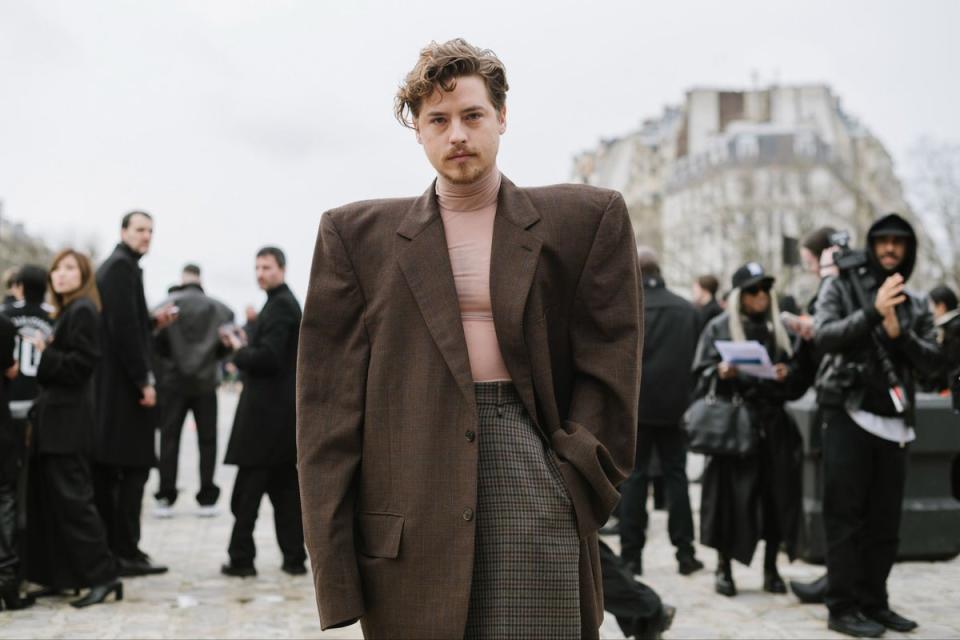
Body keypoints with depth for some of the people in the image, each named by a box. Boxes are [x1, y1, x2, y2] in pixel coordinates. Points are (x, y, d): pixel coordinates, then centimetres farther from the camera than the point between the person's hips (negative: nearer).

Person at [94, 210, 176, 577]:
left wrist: (154, 323, 10)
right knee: (134, 468, -6)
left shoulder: (111, 266, 19)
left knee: (107, 471, 11)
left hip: (107, 384, 10)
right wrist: (144, 381, -19)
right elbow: (124, 326, -20)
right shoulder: (122, 266, -11)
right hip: (124, 383, -10)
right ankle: (127, 553, -4)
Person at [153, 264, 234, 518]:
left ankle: (166, 498, 4)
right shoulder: (218, 308, -2)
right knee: (207, 440, 8)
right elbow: (226, 345, -4)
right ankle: (207, 498, 7)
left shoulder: (167, 305, -6)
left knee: (169, 438, 6)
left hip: (173, 380, -1)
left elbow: (156, 341, -11)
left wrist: (170, 358, 8)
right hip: (206, 381, 1)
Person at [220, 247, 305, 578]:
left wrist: (239, 351, -7)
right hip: (282, 410, 10)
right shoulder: (285, 303, 17)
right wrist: (246, 345, 10)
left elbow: (268, 357, -22)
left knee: (246, 491, -3)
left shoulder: (280, 305, -14)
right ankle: (294, 557, 12)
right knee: (284, 488, 10)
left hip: (267, 412, -10)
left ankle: (241, 558, 1)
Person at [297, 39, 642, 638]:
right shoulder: (357, 234, 9)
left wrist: (577, 485, -2)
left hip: (533, 468, 0)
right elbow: (328, 401, 5)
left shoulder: (586, 220, 9)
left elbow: (608, 369, 8)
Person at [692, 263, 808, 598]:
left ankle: (771, 568, 13)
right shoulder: (719, 328, 5)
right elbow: (702, 375, 1)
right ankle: (723, 567, 7)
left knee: (775, 494, 2)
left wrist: (788, 374, -7)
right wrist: (720, 373, -18)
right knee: (730, 494, -4)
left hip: (773, 423, 3)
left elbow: (800, 377, 14)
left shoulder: (780, 328, 14)